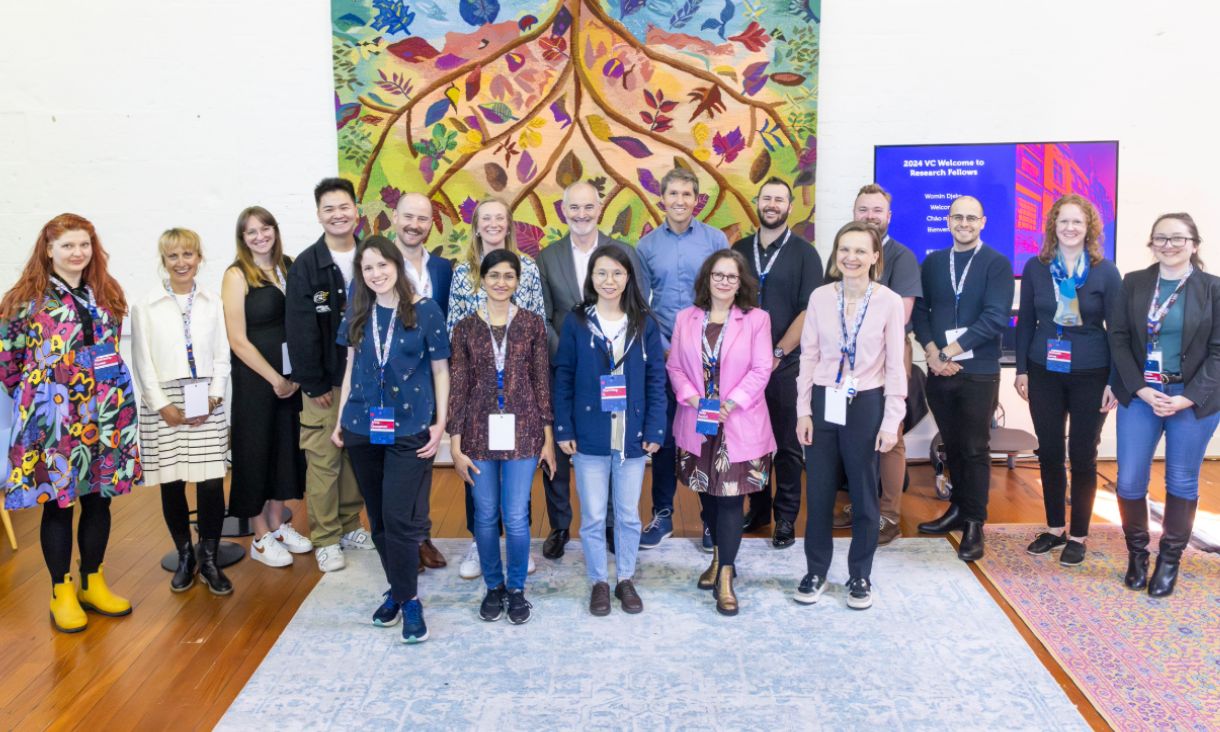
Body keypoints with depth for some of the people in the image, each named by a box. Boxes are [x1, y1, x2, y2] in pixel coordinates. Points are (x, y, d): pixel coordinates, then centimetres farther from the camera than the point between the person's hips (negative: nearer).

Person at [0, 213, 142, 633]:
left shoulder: (106, 295, 8)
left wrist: (103, 391, 10)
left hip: (104, 415, 4)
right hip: (53, 418, -4)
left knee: (98, 499, 11)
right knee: (57, 503, 5)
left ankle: (93, 584, 26)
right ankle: (62, 592, 19)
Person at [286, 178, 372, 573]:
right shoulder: (306, 266, -6)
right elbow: (300, 331, -8)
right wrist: (313, 384, -11)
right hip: (324, 384, -3)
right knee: (323, 460, 2)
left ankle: (349, 526, 27)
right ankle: (325, 539, 13)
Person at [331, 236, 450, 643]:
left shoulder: (425, 311, -5)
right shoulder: (358, 314, 7)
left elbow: (440, 370, -1)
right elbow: (351, 367, 14)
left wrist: (439, 424, -5)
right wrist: (341, 420, 13)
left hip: (410, 430, -4)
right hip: (363, 429, 4)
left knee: (399, 517, -8)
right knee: (378, 518, 12)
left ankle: (408, 598, 9)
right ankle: (398, 588, 28)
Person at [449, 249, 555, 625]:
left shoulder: (532, 323, 0)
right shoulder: (466, 327, 1)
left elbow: (542, 381, 3)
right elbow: (458, 386, 1)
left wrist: (549, 437, 1)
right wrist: (455, 444, -1)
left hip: (522, 430, -1)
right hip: (480, 431, 1)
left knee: (516, 517, 2)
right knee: (486, 516, 10)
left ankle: (517, 588, 23)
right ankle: (493, 586, 29)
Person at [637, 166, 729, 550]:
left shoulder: (716, 239, 1)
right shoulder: (646, 246, 5)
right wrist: (664, 346, -5)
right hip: (663, 352, 1)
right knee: (663, 435, 6)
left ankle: (713, 517, 17)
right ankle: (662, 514, 19)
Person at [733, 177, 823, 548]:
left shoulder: (804, 253, -1)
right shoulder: (740, 250, 9)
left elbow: (809, 311, -7)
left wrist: (777, 354, -12)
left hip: (786, 363, -3)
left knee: (787, 443, 4)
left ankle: (786, 517, 15)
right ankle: (758, 507, 24)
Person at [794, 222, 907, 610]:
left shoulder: (889, 302, -6)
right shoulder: (820, 297, -1)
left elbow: (895, 366, -4)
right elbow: (809, 357, 3)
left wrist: (891, 421, -6)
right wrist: (803, 410, 0)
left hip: (866, 405, -2)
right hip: (824, 403, 2)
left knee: (864, 496, 11)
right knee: (819, 494, 10)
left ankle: (860, 576, 27)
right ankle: (815, 572, 26)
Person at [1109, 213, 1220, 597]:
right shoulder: (1133, 283, 5)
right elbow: (1118, 339, 2)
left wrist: (1188, 398, -13)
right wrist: (1140, 389, -9)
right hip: (1140, 394, 1)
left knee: (1182, 482, 7)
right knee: (1129, 482, 0)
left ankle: (1170, 559, 23)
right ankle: (1137, 552, 22)